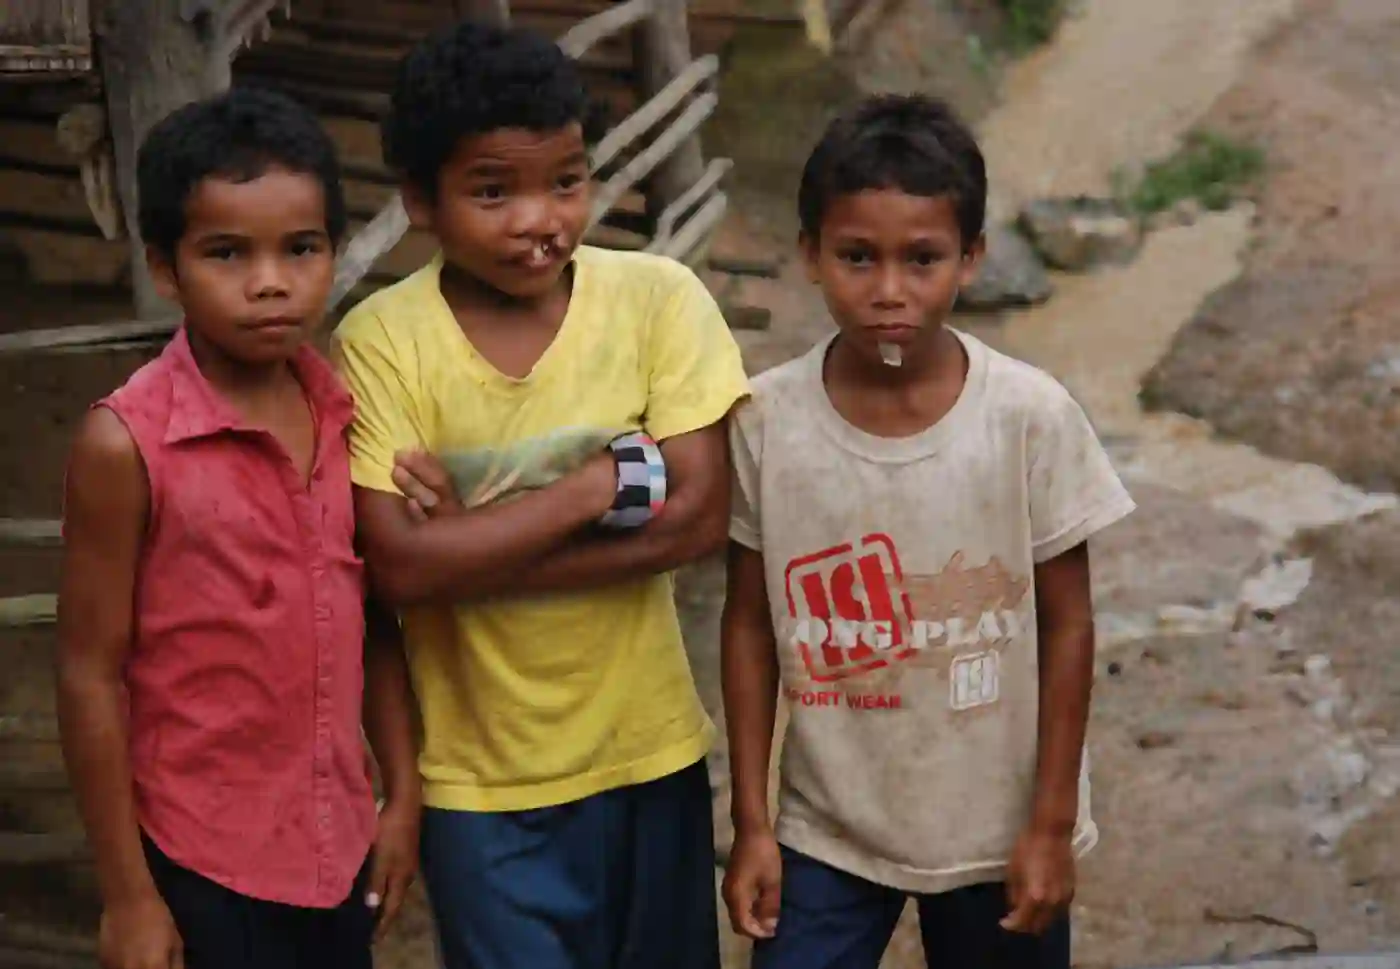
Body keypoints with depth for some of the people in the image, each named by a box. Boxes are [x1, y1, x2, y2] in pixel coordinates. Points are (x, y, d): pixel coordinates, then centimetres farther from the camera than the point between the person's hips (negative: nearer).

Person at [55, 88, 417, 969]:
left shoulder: (347, 412, -2)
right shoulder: (127, 444, -16)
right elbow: (92, 676, -11)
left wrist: (402, 793, 8)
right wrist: (128, 895, -8)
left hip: (338, 843, 5)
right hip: (205, 863, -5)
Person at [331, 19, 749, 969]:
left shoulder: (658, 297, -10)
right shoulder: (382, 340, -13)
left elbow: (700, 517, -15)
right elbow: (402, 564, -19)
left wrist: (472, 543, -19)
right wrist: (598, 483, -19)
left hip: (648, 749, 2)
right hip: (482, 779, -2)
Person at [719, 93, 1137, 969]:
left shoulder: (1030, 416, -16)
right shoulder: (767, 420, -12)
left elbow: (1066, 623, -6)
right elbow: (751, 622, -2)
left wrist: (1051, 823, -4)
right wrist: (751, 820, 0)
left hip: (996, 829, 0)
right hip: (828, 830, 1)